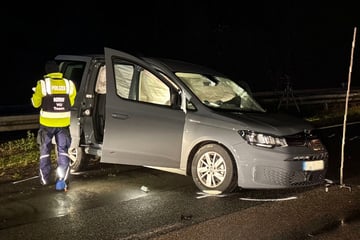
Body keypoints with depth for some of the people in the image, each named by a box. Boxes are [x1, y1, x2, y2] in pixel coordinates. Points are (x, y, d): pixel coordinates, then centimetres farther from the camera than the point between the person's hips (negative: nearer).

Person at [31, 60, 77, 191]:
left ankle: (45, 179, 24)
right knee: (63, 152, 9)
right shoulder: (69, 84, -3)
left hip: (47, 123, -1)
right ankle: (62, 181, 1)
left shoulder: (43, 84, -11)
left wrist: (35, 93, 18)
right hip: (63, 123, 1)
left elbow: (36, 103, -1)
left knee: (45, 151, 16)